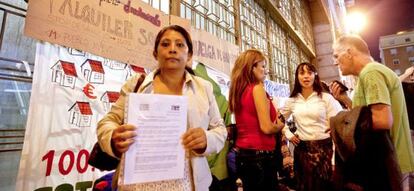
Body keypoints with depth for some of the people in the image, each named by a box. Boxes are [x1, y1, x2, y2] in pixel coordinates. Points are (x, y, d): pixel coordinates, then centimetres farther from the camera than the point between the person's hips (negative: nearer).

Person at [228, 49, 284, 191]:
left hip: (242, 152, 8)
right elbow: (267, 128, -18)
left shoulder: (238, 91, 9)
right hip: (259, 154, -8)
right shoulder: (257, 88, -13)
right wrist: (280, 125, 2)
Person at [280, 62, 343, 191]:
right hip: (301, 149, 3)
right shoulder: (292, 101, 4)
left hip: (324, 148, -2)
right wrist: (288, 134, 4)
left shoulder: (326, 98, -4)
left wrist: (335, 158, -10)